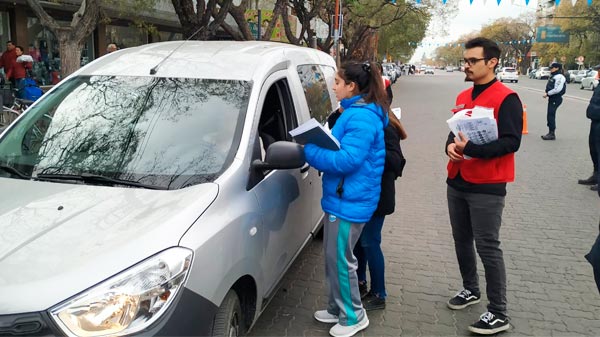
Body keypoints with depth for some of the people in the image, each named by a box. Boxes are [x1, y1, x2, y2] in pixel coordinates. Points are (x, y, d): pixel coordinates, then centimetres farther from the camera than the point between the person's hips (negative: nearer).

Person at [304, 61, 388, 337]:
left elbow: (348, 160, -26)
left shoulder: (361, 118, -20)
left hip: (350, 201, -11)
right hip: (340, 197, 11)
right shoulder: (353, 113, 14)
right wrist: (315, 147, 7)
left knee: (340, 259, 1)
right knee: (334, 256, 18)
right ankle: (337, 308, 34)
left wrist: (309, 151, -18)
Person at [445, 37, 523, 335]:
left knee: (487, 248, -4)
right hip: (457, 182, 8)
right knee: (461, 241, 17)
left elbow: (511, 142, -18)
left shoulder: (506, 99, -12)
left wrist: (472, 149, -29)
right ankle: (470, 290, 36)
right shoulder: (462, 97, 11)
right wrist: (450, 146, -5)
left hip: (487, 187, -7)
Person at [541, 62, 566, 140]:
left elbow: (557, 90, -22)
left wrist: (547, 93, -16)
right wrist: (547, 93, 7)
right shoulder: (552, 76, 15)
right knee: (549, 115, 13)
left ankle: (552, 134, -5)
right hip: (551, 98, 10)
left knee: (551, 115, -9)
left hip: (556, 99, -10)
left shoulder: (559, 77, -15)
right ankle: (550, 132, 21)